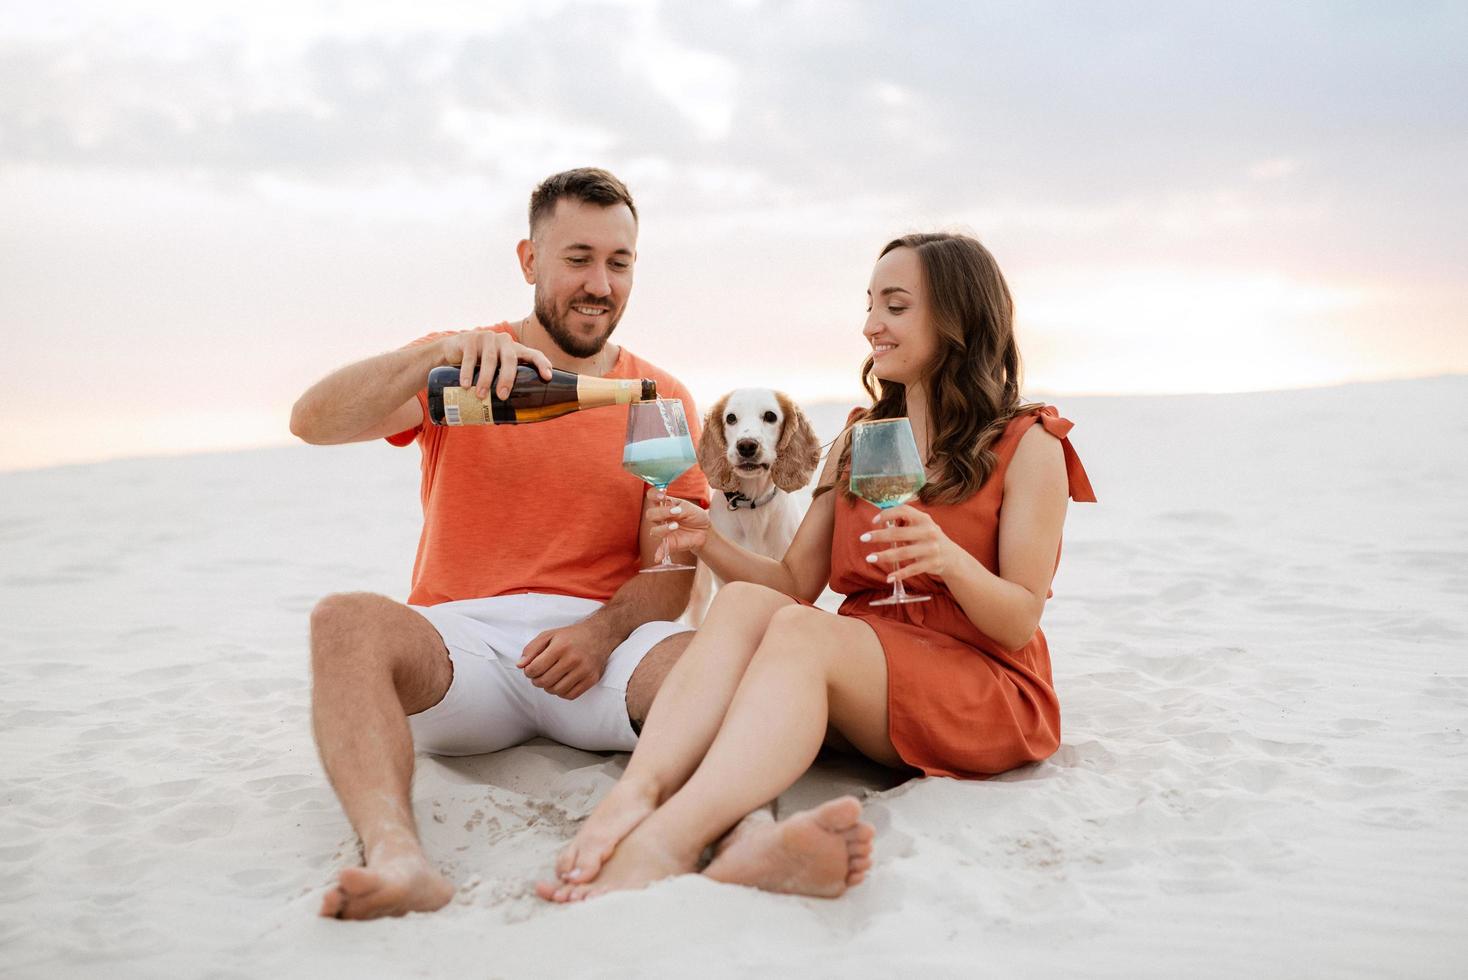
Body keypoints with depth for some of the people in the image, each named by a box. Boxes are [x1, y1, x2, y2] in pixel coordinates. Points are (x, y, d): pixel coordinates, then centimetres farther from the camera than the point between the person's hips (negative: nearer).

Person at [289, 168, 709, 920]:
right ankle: (396, 856, -48)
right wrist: (439, 352, -25)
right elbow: (313, 422, -8)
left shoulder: (659, 399, 12)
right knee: (347, 620, -31)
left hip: (601, 645, 1)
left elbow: (673, 570, 5)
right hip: (459, 644, 0)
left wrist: (604, 631, -17)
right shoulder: (455, 370, 10)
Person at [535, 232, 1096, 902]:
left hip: (985, 689, -5)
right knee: (745, 601, -26)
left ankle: (664, 844, -54)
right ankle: (633, 797, -50)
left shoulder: (1028, 446, 2)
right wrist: (711, 545, -8)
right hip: (856, 675, 5)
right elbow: (796, 581, 9)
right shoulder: (857, 442, 18)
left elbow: (1021, 621, -5)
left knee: (801, 629, -33)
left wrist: (949, 559, -25)